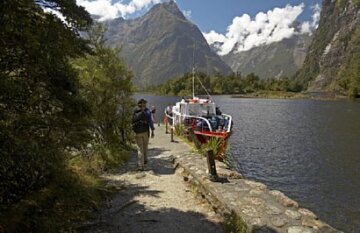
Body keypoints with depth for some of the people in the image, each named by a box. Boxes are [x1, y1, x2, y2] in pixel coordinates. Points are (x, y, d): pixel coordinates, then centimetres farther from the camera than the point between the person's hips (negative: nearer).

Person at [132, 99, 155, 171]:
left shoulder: (135, 111, 5)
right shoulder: (147, 111, -5)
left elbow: (133, 121, 12)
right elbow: (150, 121, -9)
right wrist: (152, 131, -7)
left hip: (137, 132, 2)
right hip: (145, 131, -2)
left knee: (140, 149, 4)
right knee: (145, 146, 20)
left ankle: (140, 165, 0)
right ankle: (145, 160, 35)